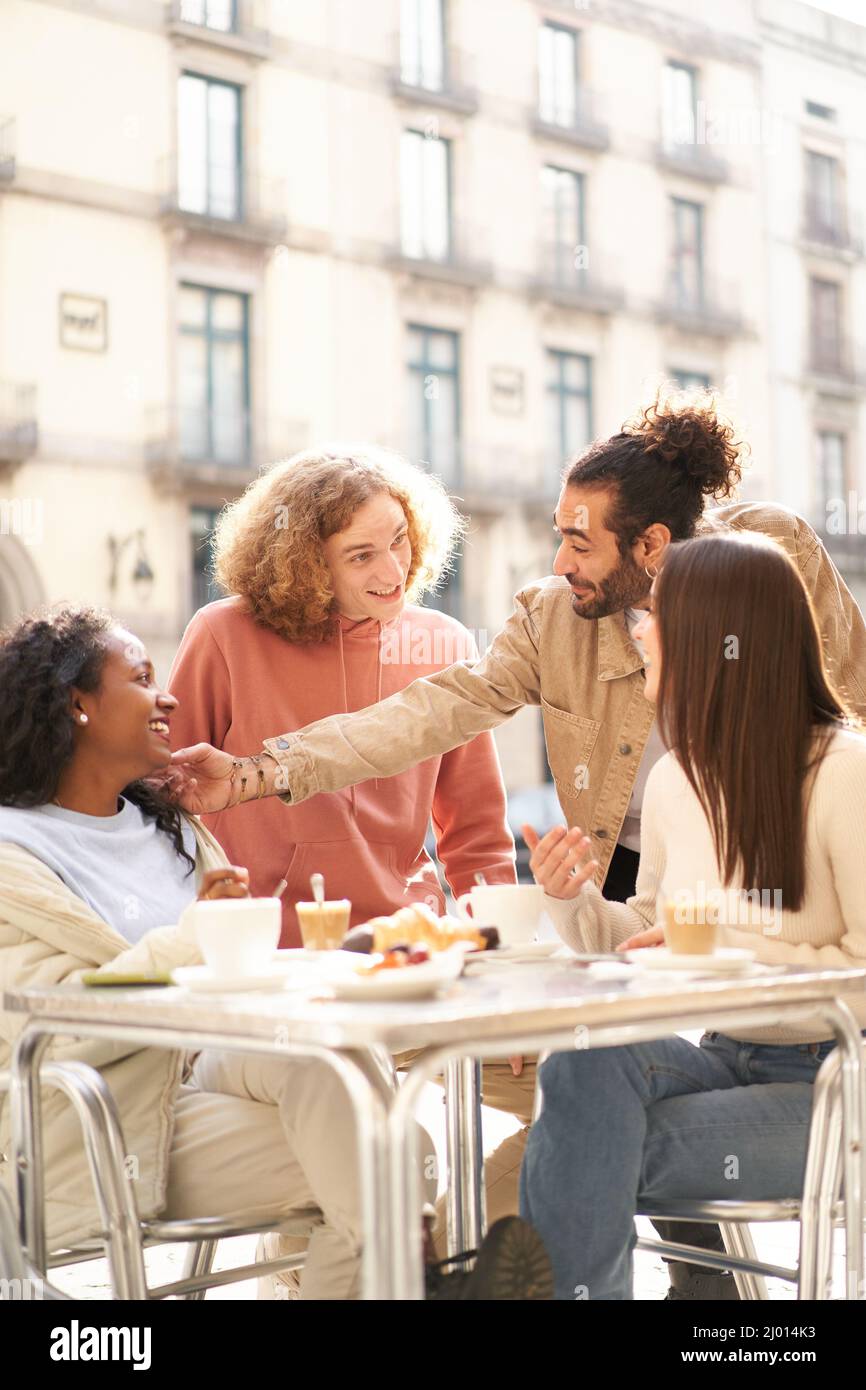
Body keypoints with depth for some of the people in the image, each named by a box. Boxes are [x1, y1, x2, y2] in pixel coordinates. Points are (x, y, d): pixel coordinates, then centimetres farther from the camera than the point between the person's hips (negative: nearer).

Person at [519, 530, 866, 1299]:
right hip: (725, 1059, 6)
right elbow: (646, 942, 14)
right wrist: (574, 901, -4)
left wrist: (729, 954, -19)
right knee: (583, 1060, -27)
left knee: (578, 1149, -24)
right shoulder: (675, 777, 7)